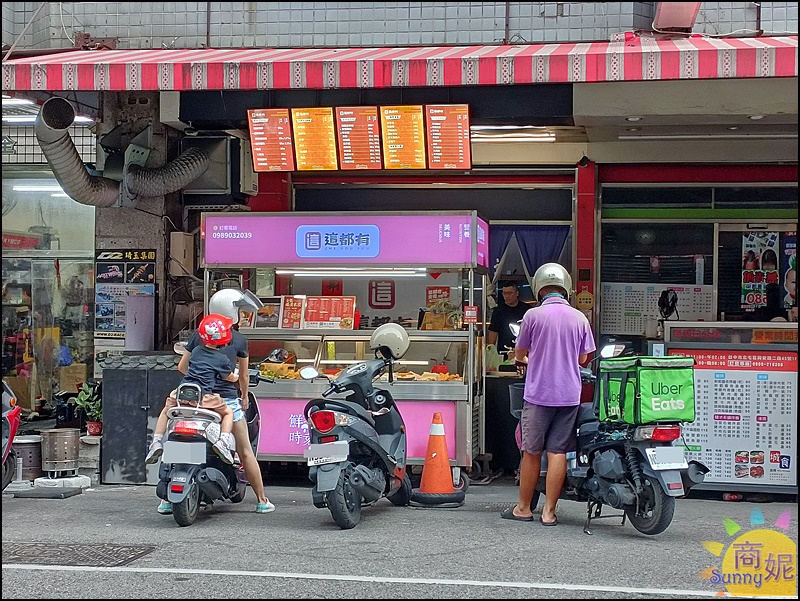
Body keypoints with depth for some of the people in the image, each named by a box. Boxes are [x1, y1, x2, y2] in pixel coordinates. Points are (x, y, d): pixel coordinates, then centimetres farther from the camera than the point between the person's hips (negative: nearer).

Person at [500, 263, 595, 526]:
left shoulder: (533, 315, -7)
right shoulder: (579, 318, 3)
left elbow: (519, 354, 5)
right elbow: (583, 358, 11)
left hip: (539, 393, -3)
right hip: (569, 395, 3)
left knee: (532, 451, 6)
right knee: (558, 452, 3)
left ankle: (523, 508, 16)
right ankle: (549, 512, 4)